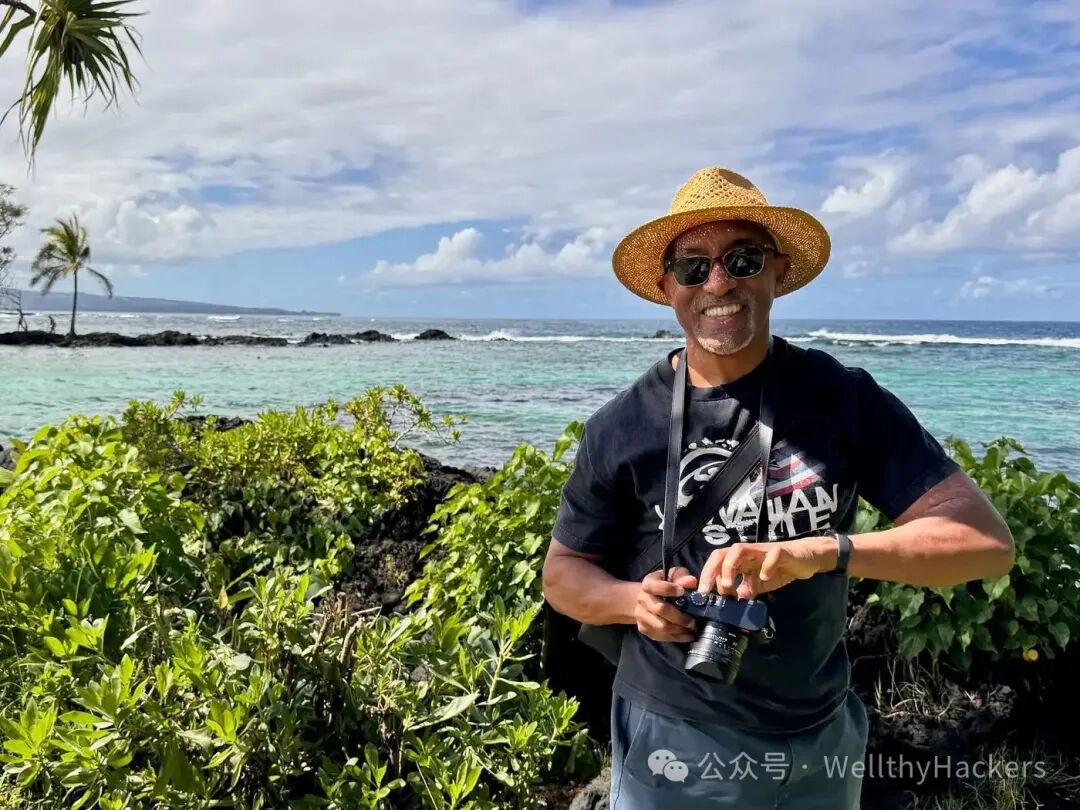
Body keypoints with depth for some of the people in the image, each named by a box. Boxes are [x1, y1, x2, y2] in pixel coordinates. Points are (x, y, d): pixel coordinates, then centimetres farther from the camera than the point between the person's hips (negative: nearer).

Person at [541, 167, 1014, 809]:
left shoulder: (845, 397, -10)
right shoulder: (623, 426, -10)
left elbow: (987, 540, -16)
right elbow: (565, 571, 0)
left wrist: (815, 552, -30)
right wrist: (634, 601, -21)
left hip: (825, 737, 2)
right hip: (675, 742, -1)